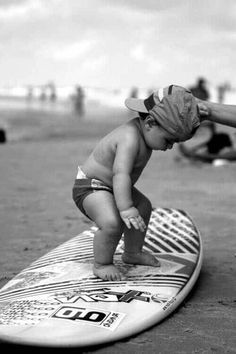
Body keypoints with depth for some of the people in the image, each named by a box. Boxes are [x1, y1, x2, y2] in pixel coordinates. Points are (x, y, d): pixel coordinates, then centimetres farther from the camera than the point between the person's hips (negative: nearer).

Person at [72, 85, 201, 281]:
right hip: (90, 187, -10)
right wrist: (125, 208, -51)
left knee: (143, 207, 20)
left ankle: (133, 253, 37)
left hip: (110, 186, 10)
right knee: (112, 223, -31)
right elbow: (121, 174, -44)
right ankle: (101, 265, -7)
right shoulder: (130, 138, -34)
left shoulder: (144, 128, -3)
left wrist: (194, 108, -9)